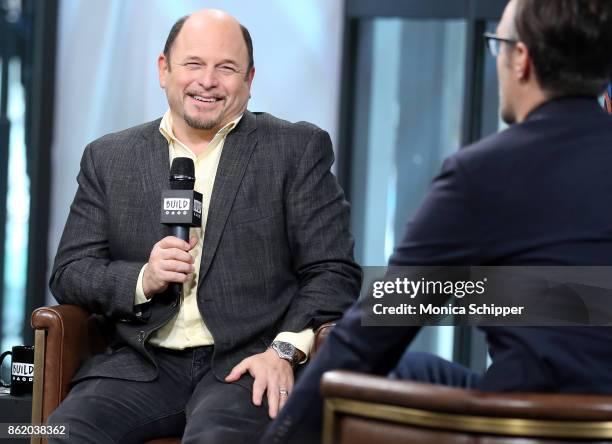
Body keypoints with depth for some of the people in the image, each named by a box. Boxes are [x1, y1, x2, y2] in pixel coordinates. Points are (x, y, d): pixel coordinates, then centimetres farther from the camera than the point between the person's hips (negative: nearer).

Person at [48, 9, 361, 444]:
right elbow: (69, 273, 12)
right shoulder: (109, 158, 14)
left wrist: (285, 350, -14)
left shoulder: (298, 149, 7)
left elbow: (334, 272, 2)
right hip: (143, 365, 3)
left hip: (248, 362, -2)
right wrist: (143, 280, -8)